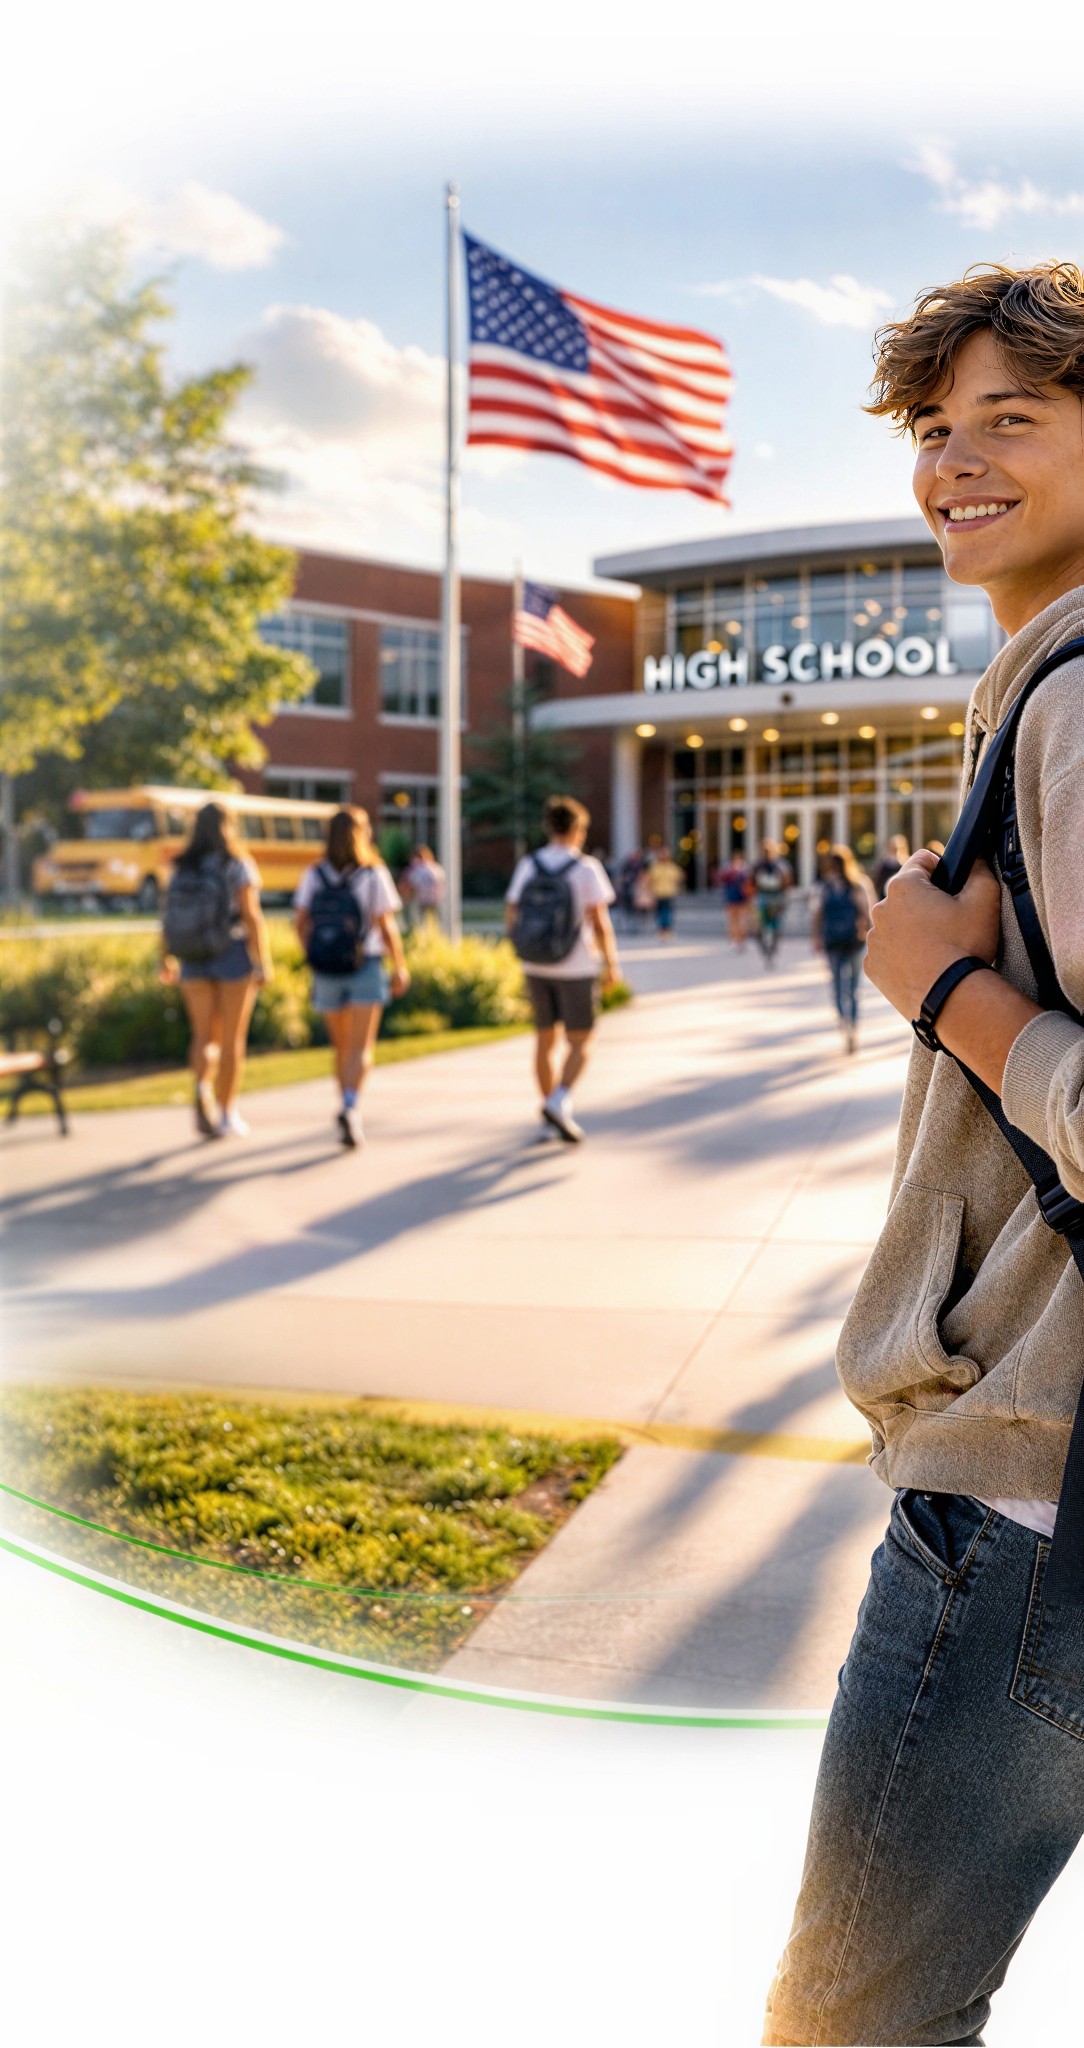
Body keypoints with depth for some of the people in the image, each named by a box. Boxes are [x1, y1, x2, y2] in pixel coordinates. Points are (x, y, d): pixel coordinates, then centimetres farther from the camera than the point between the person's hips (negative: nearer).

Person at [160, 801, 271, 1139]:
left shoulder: (181, 868, 3)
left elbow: (168, 918, 2)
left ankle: (203, 1087, -20)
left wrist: (167, 960, 11)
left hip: (193, 959, 3)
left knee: (204, 1036, 8)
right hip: (233, 955, -3)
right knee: (232, 1038, 7)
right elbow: (251, 916, -15)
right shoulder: (237, 865, -9)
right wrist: (264, 963, -13)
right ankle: (226, 1115, 12)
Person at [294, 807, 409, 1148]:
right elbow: (386, 926, -10)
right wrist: (401, 967, 0)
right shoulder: (373, 875, -9)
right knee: (361, 1049, -6)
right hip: (365, 969, -3)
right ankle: (350, 1109, -27)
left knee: (343, 1047, 17)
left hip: (326, 972, 3)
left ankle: (350, 1111, 25)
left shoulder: (313, 875, 0)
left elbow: (300, 922, -2)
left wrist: (313, 956, 13)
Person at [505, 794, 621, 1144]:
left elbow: (511, 917, 3)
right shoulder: (586, 868, -12)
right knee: (581, 1043, 5)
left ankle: (552, 1116, 19)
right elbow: (600, 922, -15)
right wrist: (611, 963, -4)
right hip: (575, 968, -4)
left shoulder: (527, 865, 0)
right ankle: (559, 1103, -16)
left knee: (547, 1039, 15)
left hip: (536, 967, 4)